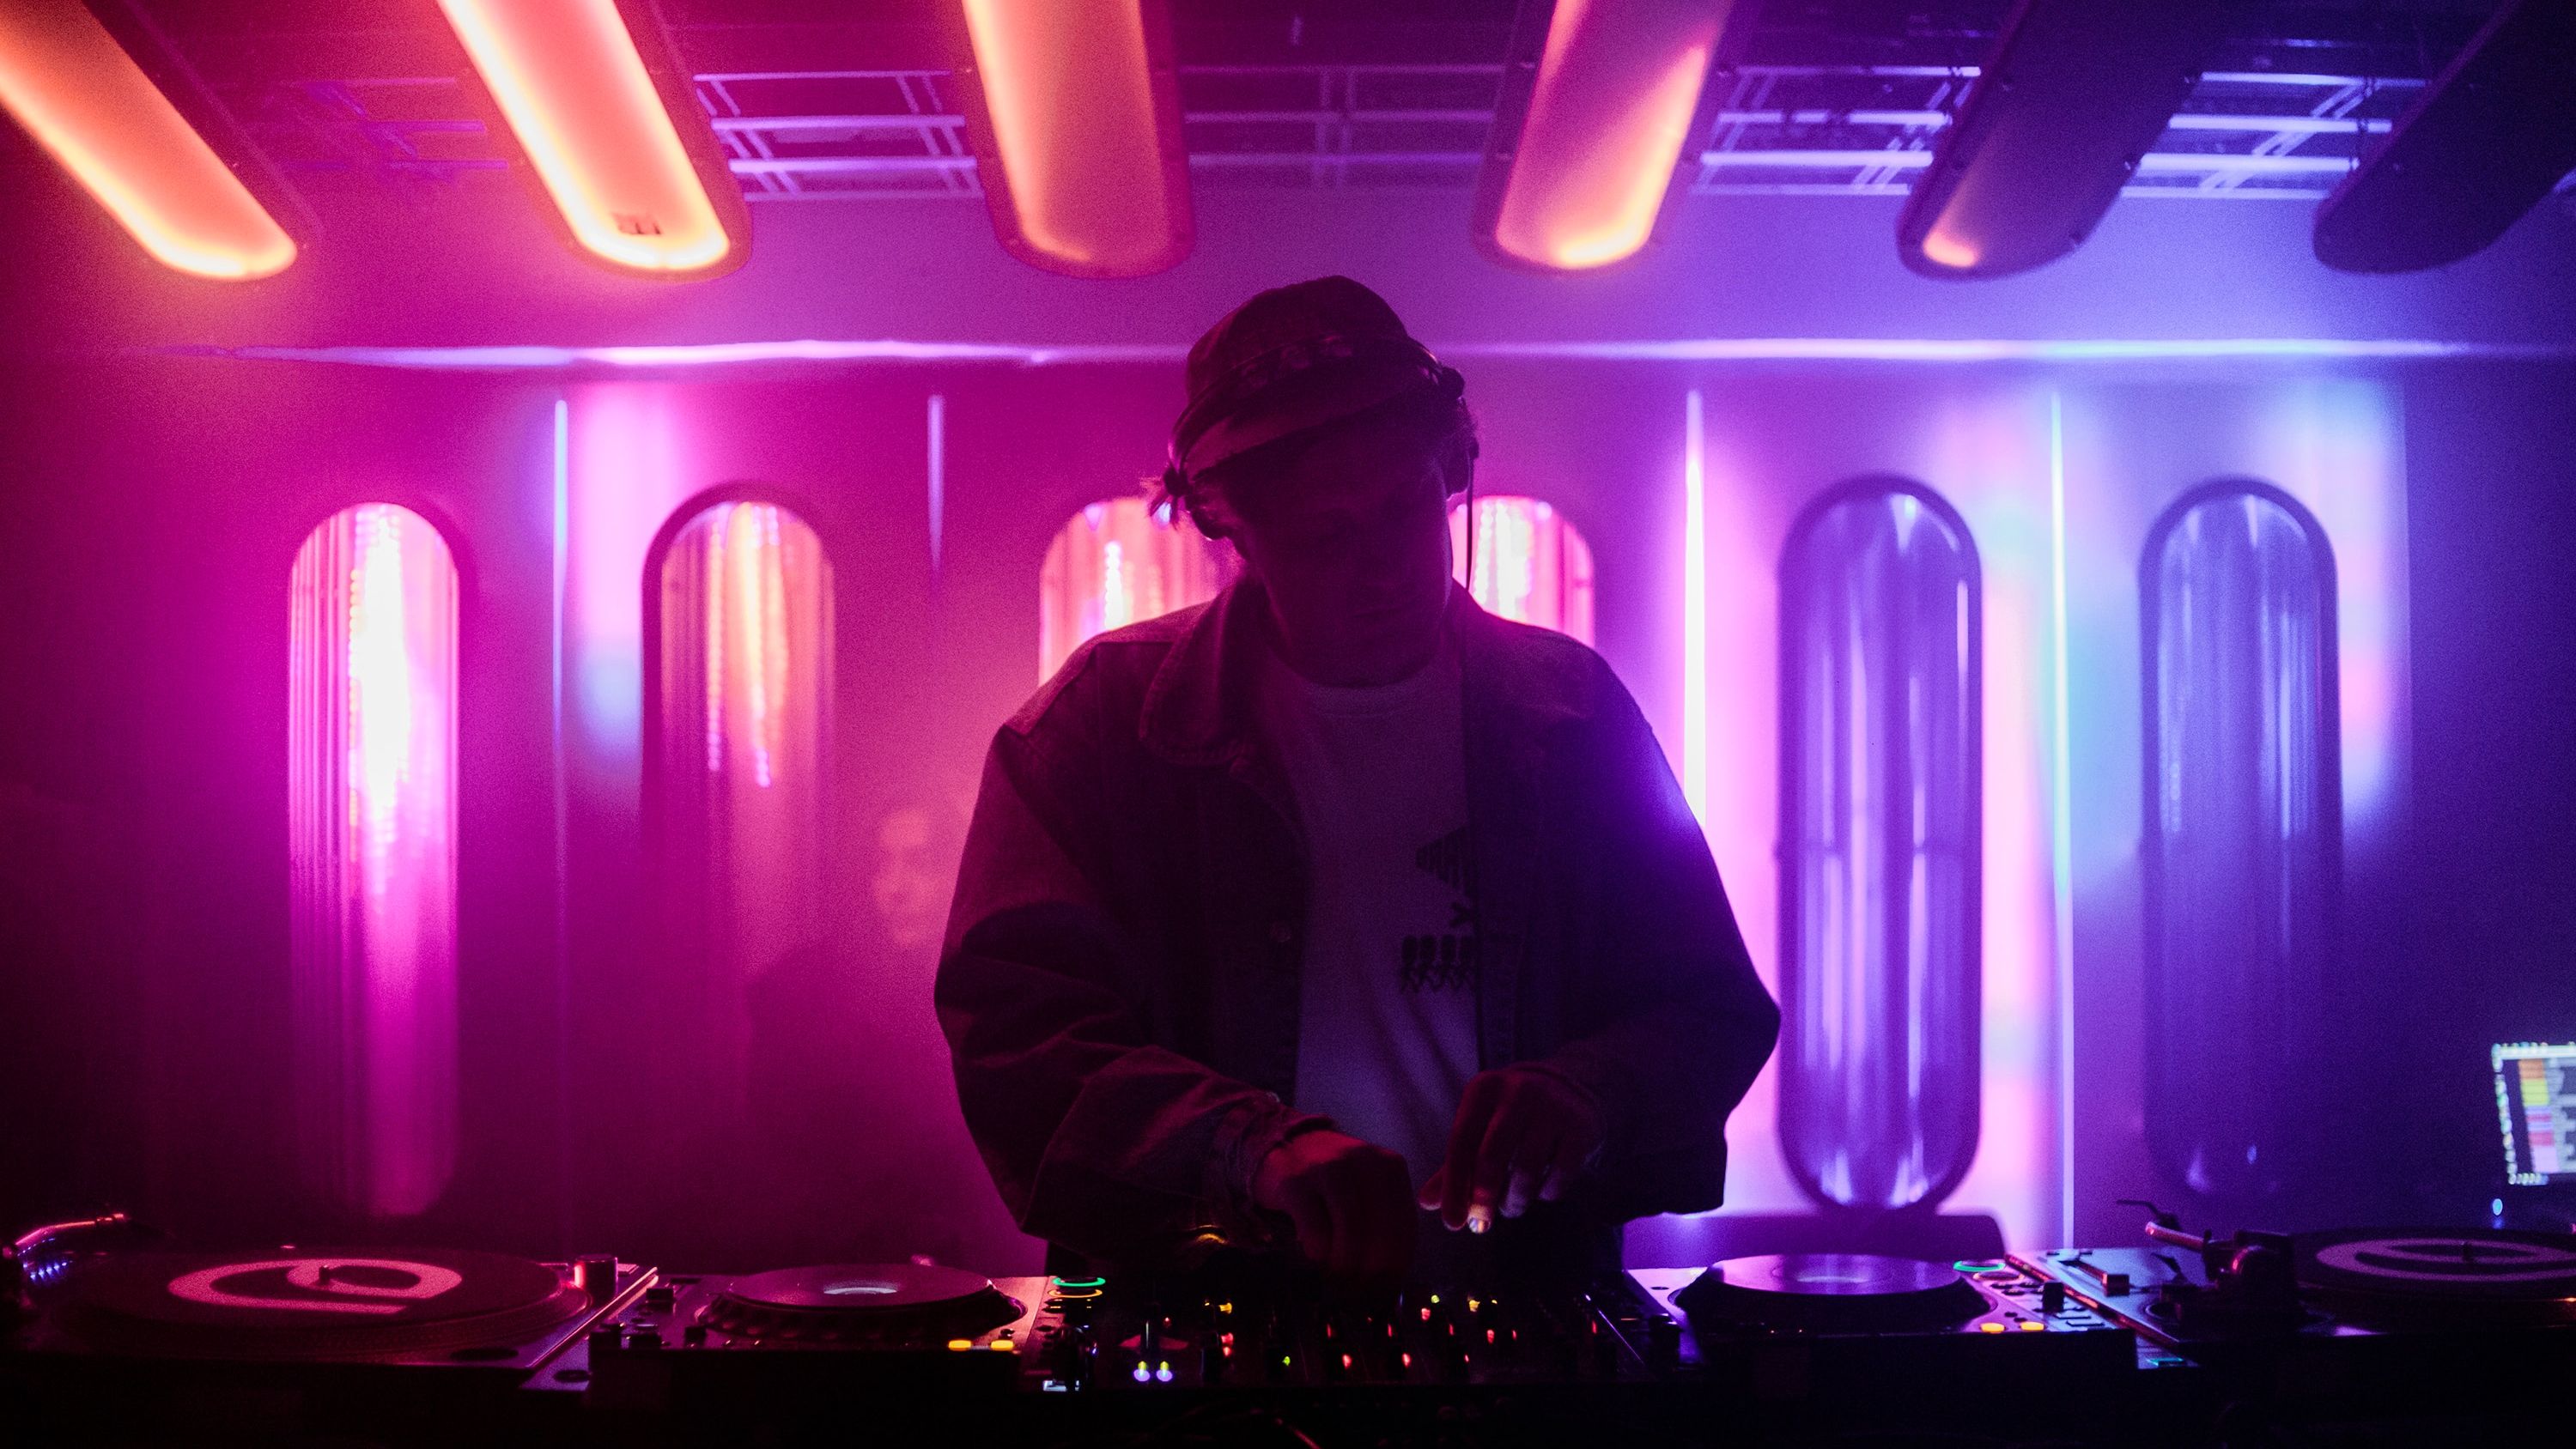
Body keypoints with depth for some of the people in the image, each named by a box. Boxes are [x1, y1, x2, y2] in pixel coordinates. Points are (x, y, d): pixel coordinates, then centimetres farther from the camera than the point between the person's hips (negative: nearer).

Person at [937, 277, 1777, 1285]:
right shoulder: (1103, 722, 3)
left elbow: (1717, 1013, 9)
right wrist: (1255, 1144, -24)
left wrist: (1585, 1094, -14)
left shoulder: (1568, 712, 10)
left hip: (1517, 1316, 2)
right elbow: (1013, 1026, -8)